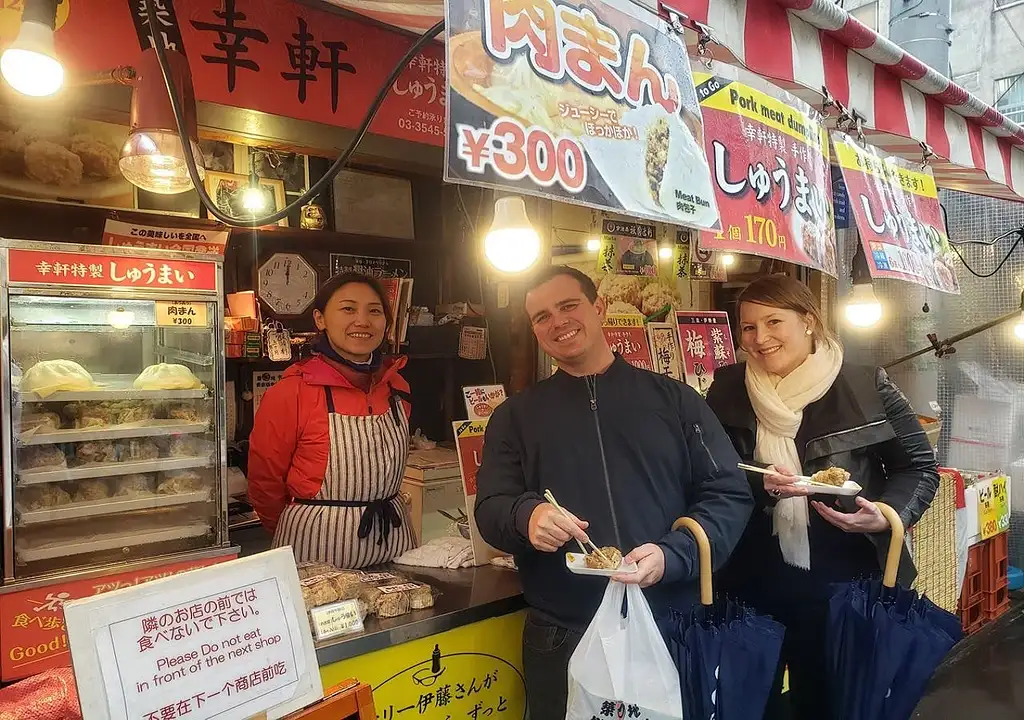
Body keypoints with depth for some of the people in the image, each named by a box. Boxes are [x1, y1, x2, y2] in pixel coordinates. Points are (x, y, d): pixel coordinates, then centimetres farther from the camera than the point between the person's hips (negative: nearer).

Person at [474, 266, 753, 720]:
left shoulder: (674, 400, 4)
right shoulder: (516, 417, 8)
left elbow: (729, 494, 1)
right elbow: (490, 510, 3)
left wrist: (672, 555, -17)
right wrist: (526, 515, -21)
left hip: (672, 631, 0)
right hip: (562, 640, 1)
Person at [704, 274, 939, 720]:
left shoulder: (866, 387, -6)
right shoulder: (729, 391, 0)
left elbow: (919, 467, 2)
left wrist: (887, 516, -16)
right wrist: (761, 487, -19)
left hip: (848, 585, -2)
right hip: (753, 589, 2)